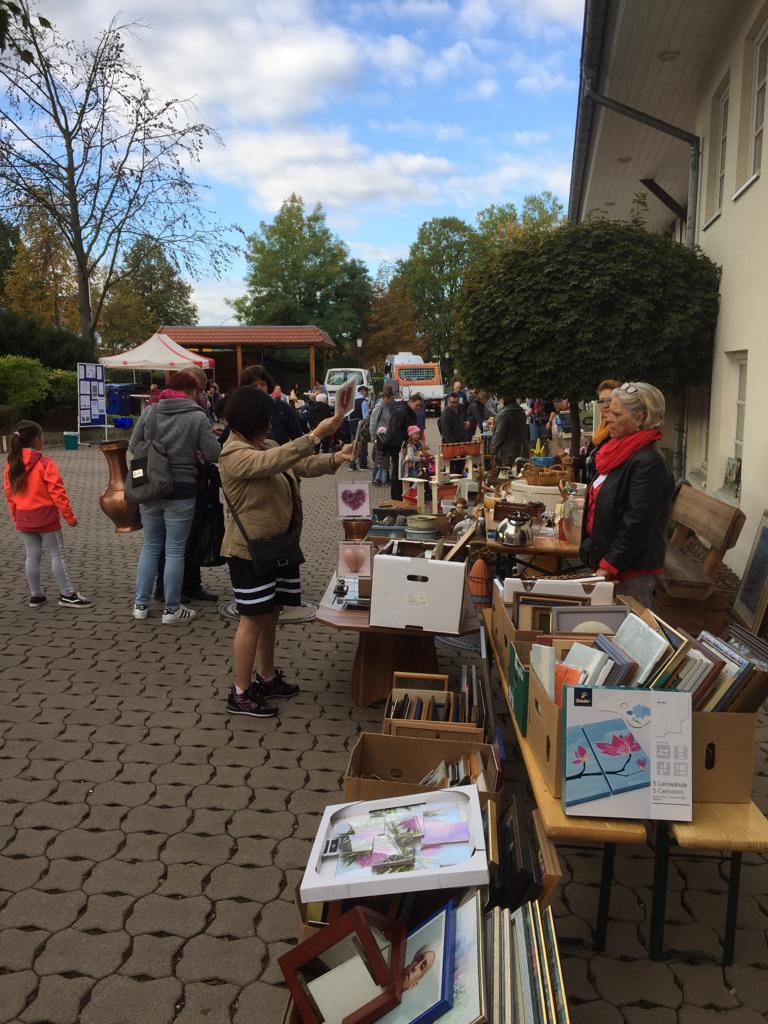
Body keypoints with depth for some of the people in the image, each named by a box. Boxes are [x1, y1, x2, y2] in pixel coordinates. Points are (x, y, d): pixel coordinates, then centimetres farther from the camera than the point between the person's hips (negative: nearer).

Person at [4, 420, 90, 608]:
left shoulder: (11, 465, 3)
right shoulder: (45, 463, -16)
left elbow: (9, 494, 9)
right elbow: (57, 492, -16)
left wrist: (16, 517, 19)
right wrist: (70, 516, -8)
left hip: (23, 519, 6)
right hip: (45, 517, -6)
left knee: (32, 555, 13)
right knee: (57, 555, 2)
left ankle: (35, 596, 19)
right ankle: (67, 595, 5)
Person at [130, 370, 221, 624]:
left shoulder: (149, 412, 0)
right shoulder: (198, 417, -10)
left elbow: (133, 446, 4)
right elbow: (214, 455, -10)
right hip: (182, 491, -4)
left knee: (150, 546, 17)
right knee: (175, 550, 6)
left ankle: (141, 604, 22)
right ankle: (172, 609, 13)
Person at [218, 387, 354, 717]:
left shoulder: (265, 445, 11)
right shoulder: (234, 454, -18)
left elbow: (301, 465, 8)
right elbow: (275, 461, -34)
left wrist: (334, 459, -10)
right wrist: (316, 435, -38)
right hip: (250, 550, -9)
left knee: (271, 614, 17)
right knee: (253, 619, -2)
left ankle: (267, 678, 33)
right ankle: (240, 694, 10)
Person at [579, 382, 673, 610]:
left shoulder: (648, 463, -18)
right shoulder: (619, 452, 11)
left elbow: (638, 524, -21)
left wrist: (608, 566, -19)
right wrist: (590, 548, 18)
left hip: (632, 572, -9)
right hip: (605, 561, 9)